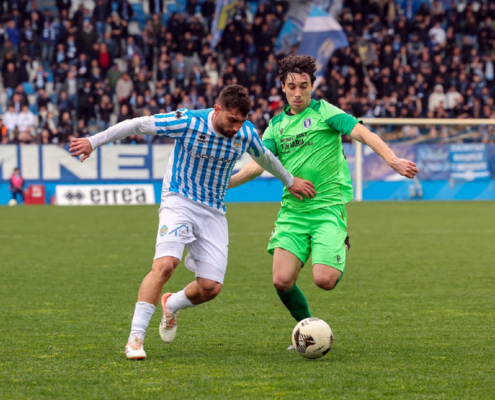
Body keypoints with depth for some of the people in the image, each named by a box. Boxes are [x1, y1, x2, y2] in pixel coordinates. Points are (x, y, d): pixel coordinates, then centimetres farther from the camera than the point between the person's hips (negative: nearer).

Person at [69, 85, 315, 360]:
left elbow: (264, 157, 18)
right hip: (180, 201, -4)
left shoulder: (246, 134, -5)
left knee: (211, 287, -6)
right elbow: (138, 125, -9)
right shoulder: (188, 122, -18)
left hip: (214, 212, 4)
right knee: (165, 264, -27)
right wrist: (94, 142, -8)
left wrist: (289, 181, 33)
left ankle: (171, 306, 29)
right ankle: (136, 338, -23)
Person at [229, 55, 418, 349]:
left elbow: (361, 133, -14)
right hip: (292, 210, 4)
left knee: (325, 280, -18)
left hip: (328, 206, -4)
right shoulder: (277, 125, 12)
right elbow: (259, 164, 9)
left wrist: (393, 160, -30)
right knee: (282, 280, -10)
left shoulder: (325, 112, -3)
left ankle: (340, 255, 20)